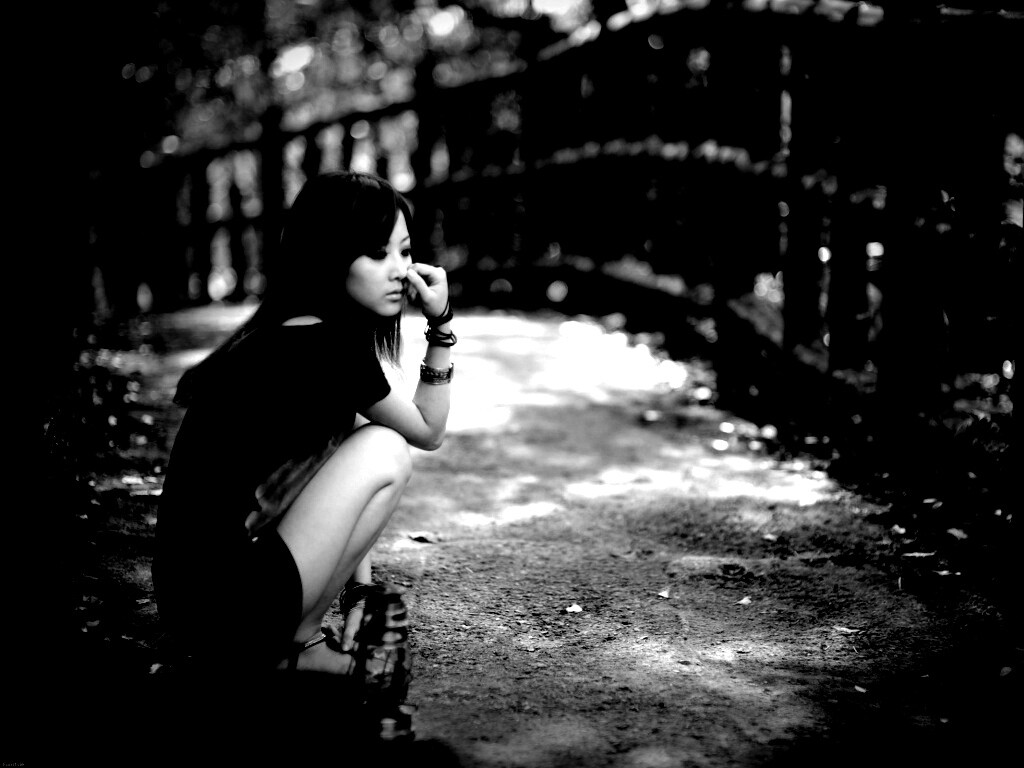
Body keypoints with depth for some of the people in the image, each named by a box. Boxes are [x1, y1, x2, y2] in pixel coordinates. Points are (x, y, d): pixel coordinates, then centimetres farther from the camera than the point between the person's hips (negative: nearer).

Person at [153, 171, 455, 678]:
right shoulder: (329, 350, -16)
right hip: (225, 611, -9)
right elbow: (429, 432, 1)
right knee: (382, 453, -7)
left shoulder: (281, 336, 13)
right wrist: (441, 327, 2)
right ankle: (296, 645, 3)